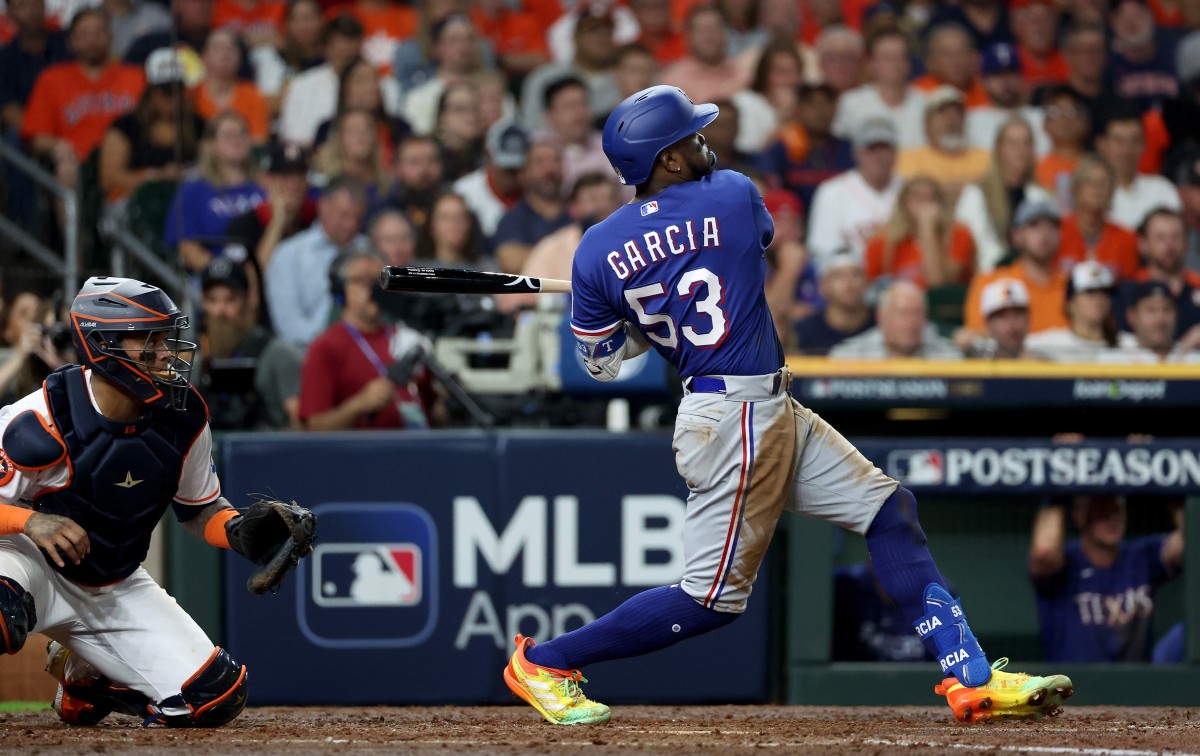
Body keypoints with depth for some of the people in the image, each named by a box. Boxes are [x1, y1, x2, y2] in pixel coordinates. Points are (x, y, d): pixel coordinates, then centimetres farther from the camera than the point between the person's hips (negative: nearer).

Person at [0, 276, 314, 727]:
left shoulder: (184, 418, -8)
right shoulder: (44, 421, -25)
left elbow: (200, 508, 8)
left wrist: (242, 533, -14)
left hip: (117, 589, 7)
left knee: (216, 698, -5)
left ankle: (84, 682, 19)